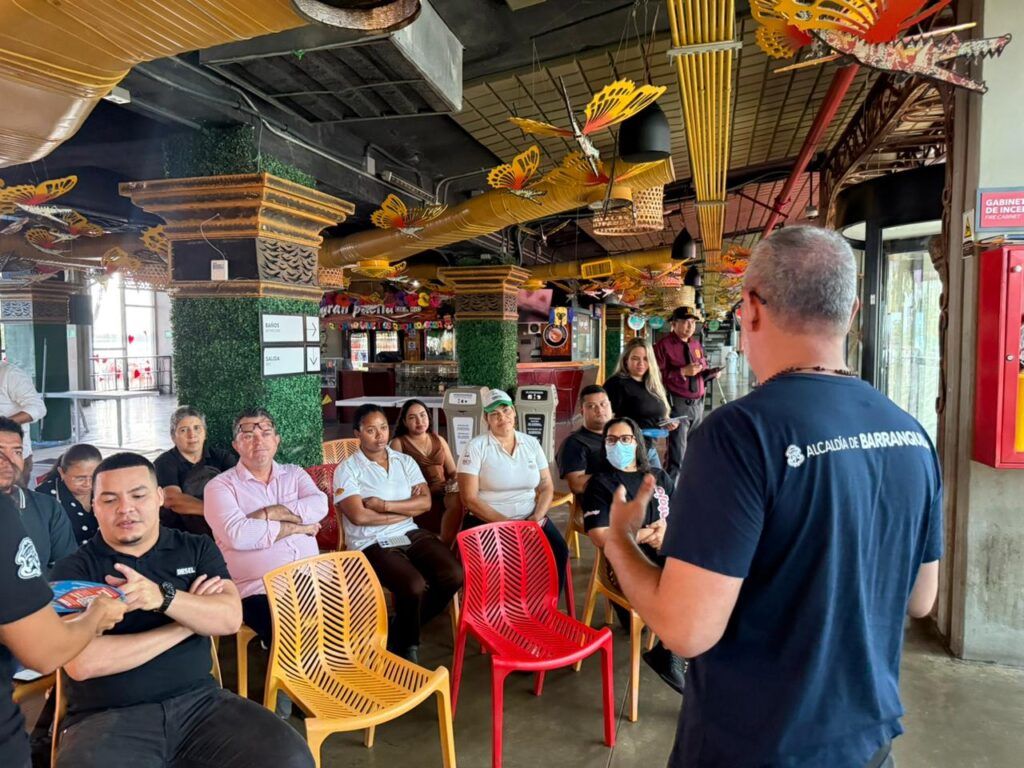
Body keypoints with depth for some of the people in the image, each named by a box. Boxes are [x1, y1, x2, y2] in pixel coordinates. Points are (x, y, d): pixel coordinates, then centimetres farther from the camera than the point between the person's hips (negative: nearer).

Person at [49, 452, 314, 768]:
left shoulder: (197, 549, 8)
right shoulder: (72, 570, 1)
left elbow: (230, 619, -5)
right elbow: (81, 663, -12)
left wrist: (164, 597, -22)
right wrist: (188, 622, -8)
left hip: (200, 700, 1)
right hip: (107, 717, -1)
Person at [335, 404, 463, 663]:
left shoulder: (405, 461, 12)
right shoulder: (347, 469, -2)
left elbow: (425, 503, 1)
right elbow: (359, 516, -14)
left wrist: (384, 505, -12)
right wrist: (407, 509, -6)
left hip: (412, 534, 5)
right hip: (372, 544, -5)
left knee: (454, 576, -17)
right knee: (414, 586, -30)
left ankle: (401, 631, 7)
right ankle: (406, 643, 5)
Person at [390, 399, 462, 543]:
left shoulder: (439, 440, 22)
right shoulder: (398, 443, 7)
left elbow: (453, 472, 19)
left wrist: (458, 484, -5)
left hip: (445, 493, 5)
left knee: (461, 497, -31)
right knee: (458, 501, -32)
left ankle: (444, 548, -22)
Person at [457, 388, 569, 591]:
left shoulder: (531, 443, 9)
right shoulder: (476, 447, -4)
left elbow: (547, 487, 9)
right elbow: (469, 498, -9)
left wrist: (537, 517, -11)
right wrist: (505, 523, -17)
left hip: (530, 518, 4)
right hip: (487, 521, -3)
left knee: (558, 551, -21)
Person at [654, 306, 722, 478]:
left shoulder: (697, 345, 13)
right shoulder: (663, 346, -8)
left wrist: (712, 373, -1)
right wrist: (682, 372, -21)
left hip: (698, 404, 7)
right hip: (677, 404, -7)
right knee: (677, 453, -7)